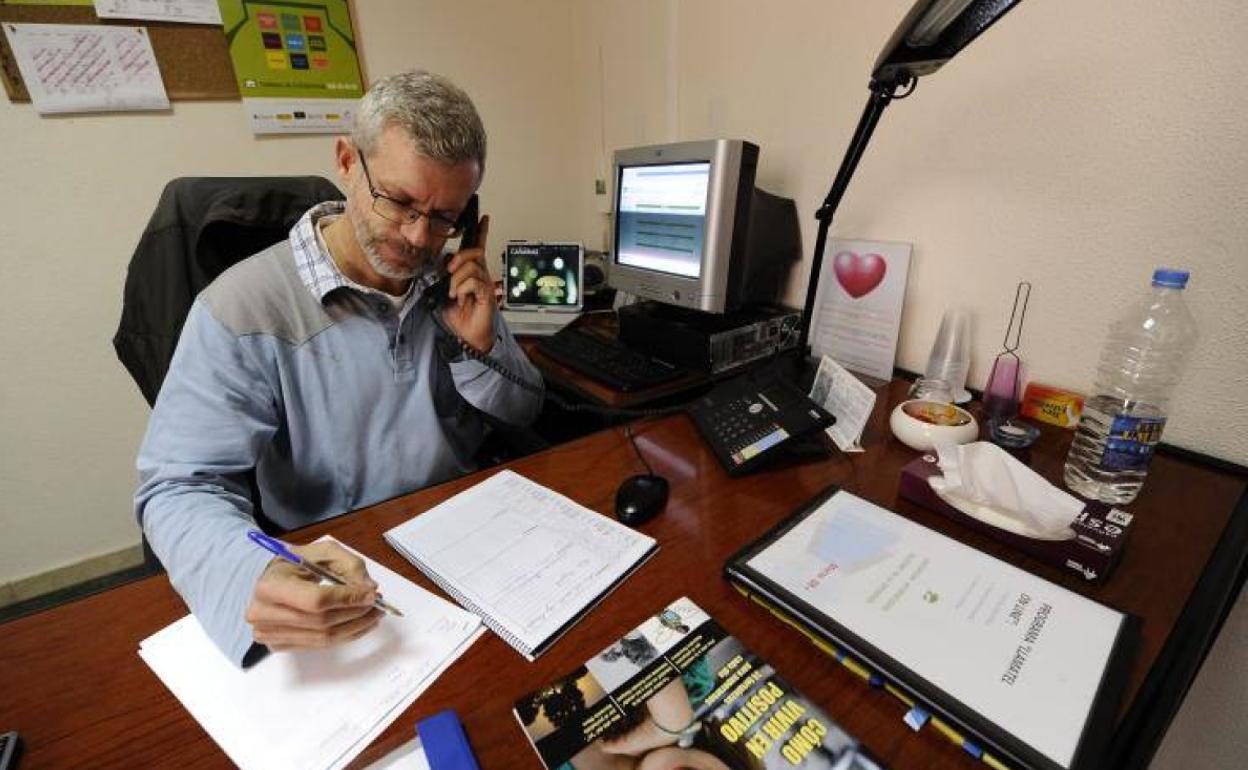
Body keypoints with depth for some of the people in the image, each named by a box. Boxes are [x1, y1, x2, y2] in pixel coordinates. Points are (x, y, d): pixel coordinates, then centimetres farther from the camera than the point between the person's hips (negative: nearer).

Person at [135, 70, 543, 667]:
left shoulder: (453, 284, 0)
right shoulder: (243, 309, -13)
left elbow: (524, 414, 7)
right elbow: (181, 486, -14)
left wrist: (482, 345, -13)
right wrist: (250, 578, -36)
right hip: (333, 576, -2)